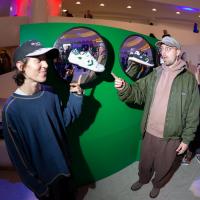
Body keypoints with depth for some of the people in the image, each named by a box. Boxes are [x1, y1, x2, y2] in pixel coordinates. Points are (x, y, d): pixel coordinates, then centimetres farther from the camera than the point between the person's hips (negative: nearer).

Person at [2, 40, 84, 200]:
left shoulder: (50, 92, -10)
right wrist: (37, 187, -9)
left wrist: (76, 95, -13)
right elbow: (18, 156, -17)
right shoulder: (12, 108, -25)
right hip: (42, 176, -5)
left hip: (64, 166, 5)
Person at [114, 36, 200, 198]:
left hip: (171, 138, -3)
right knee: (145, 162, 23)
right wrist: (124, 88, -24)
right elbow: (137, 92, -2)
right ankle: (143, 180, 53)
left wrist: (187, 139, -8)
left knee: (163, 167, 19)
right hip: (149, 133, 3)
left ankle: (157, 185, 49)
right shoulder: (154, 75, 3)